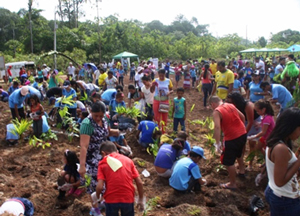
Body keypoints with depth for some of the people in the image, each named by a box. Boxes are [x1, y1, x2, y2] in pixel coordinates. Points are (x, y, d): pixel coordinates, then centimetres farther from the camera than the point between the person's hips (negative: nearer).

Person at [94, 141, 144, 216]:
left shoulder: (103, 163, 1)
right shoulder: (128, 160, 6)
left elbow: (100, 187, -9)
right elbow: (139, 182, 2)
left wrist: (97, 197, 10)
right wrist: (141, 199, 12)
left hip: (111, 200, -1)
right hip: (128, 199, 1)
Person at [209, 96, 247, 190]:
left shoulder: (216, 112, -13)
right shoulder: (231, 105, 8)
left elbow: (217, 127, -27)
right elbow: (242, 117, 17)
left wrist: (218, 143, -28)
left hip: (232, 138, -8)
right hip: (243, 134, 8)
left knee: (228, 162, 7)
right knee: (238, 153, 35)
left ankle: (232, 184, 17)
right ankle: (242, 170, 56)